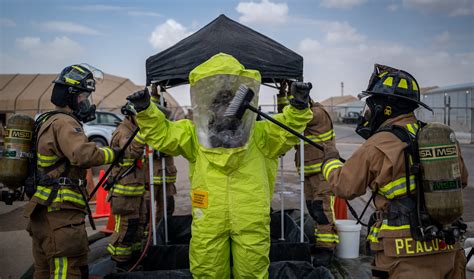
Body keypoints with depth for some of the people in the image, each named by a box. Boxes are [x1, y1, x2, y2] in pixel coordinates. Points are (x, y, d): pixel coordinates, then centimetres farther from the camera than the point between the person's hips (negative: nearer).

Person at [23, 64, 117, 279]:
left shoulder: (48, 120, 18)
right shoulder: (64, 122, -15)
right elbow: (84, 155, -30)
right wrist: (112, 153, -15)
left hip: (44, 211, 11)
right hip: (60, 214, -11)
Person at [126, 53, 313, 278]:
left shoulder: (259, 133, 2)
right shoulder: (194, 133, 4)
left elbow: (287, 131, -5)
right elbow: (161, 134, 3)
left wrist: (298, 109, -22)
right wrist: (145, 111, -12)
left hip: (252, 219, 0)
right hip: (208, 221, 1)